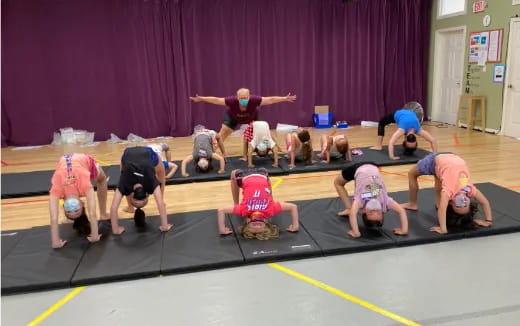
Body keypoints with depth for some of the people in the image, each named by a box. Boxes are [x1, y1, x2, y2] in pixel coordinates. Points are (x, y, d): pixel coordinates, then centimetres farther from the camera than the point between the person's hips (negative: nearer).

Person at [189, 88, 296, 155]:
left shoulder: (254, 100, -41)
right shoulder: (232, 100, -41)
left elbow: (270, 99, -35)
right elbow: (216, 100, -34)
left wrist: (285, 99, -37)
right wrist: (201, 99, -37)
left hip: (252, 117, 1)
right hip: (233, 118, 0)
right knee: (221, 136, -6)